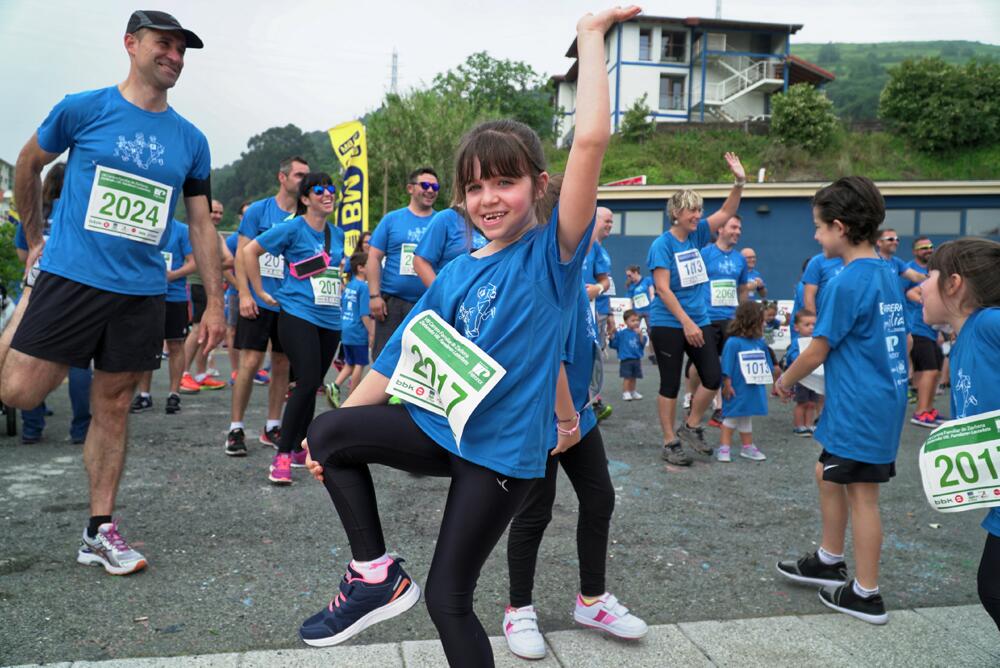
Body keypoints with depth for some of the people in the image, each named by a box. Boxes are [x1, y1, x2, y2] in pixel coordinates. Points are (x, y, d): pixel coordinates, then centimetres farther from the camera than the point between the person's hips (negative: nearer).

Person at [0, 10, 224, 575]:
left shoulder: (191, 141, 8)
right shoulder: (84, 109, -1)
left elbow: (202, 225, 10)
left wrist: (215, 303, 6)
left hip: (142, 292, 3)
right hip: (72, 278, -2)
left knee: (114, 408, 8)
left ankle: (99, 532, 17)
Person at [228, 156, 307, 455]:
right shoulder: (258, 210, -1)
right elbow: (242, 254, -3)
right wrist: (245, 294, -12)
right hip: (258, 302, -3)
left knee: (282, 365, 9)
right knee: (250, 362, -5)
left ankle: (272, 427, 20)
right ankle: (236, 428, 6)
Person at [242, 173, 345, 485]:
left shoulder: (337, 234, 14)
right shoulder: (293, 228, -6)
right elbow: (249, 251, -5)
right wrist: (261, 293, -5)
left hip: (330, 320, 6)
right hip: (298, 316, -6)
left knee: (311, 386, 10)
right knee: (308, 382, -17)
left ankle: (299, 449, 23)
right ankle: (282, 456, -7)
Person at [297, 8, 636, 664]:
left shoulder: (553, 255, -12)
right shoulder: (455, 274, 5)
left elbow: (591, 139, -24)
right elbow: (403, 353, 7)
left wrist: (591, 35, -17)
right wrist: (338, 425, 2)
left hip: (503, 449, -5)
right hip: (438, 426, 5)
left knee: (448, 598, 2)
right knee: (328, 433, -11)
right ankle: (376, 574, 4)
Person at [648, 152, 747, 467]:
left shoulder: (697, 234, 6)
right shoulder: (662, 244, -13)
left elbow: (727, 212, 7)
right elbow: (663, 289, -18)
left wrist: (740, 182, -9)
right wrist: (686, 322, -21)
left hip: (698, 321, 7)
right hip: (668, 324, -6)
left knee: (714, 377, 4)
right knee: (671, 384, 2)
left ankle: (690, 426, 24)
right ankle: (670, 443, 13)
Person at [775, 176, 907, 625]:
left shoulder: (847, 282, -19)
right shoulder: (889, 275, 9)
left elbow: (816, 352, -14)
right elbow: (902, 342, 16)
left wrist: (785, 380, 3)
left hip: (859, 408, -9)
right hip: (884, 399, 9)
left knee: (861, 494, 2)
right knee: (829, 475, 20)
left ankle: (865, 595, 15)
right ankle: (829, 561, 34)